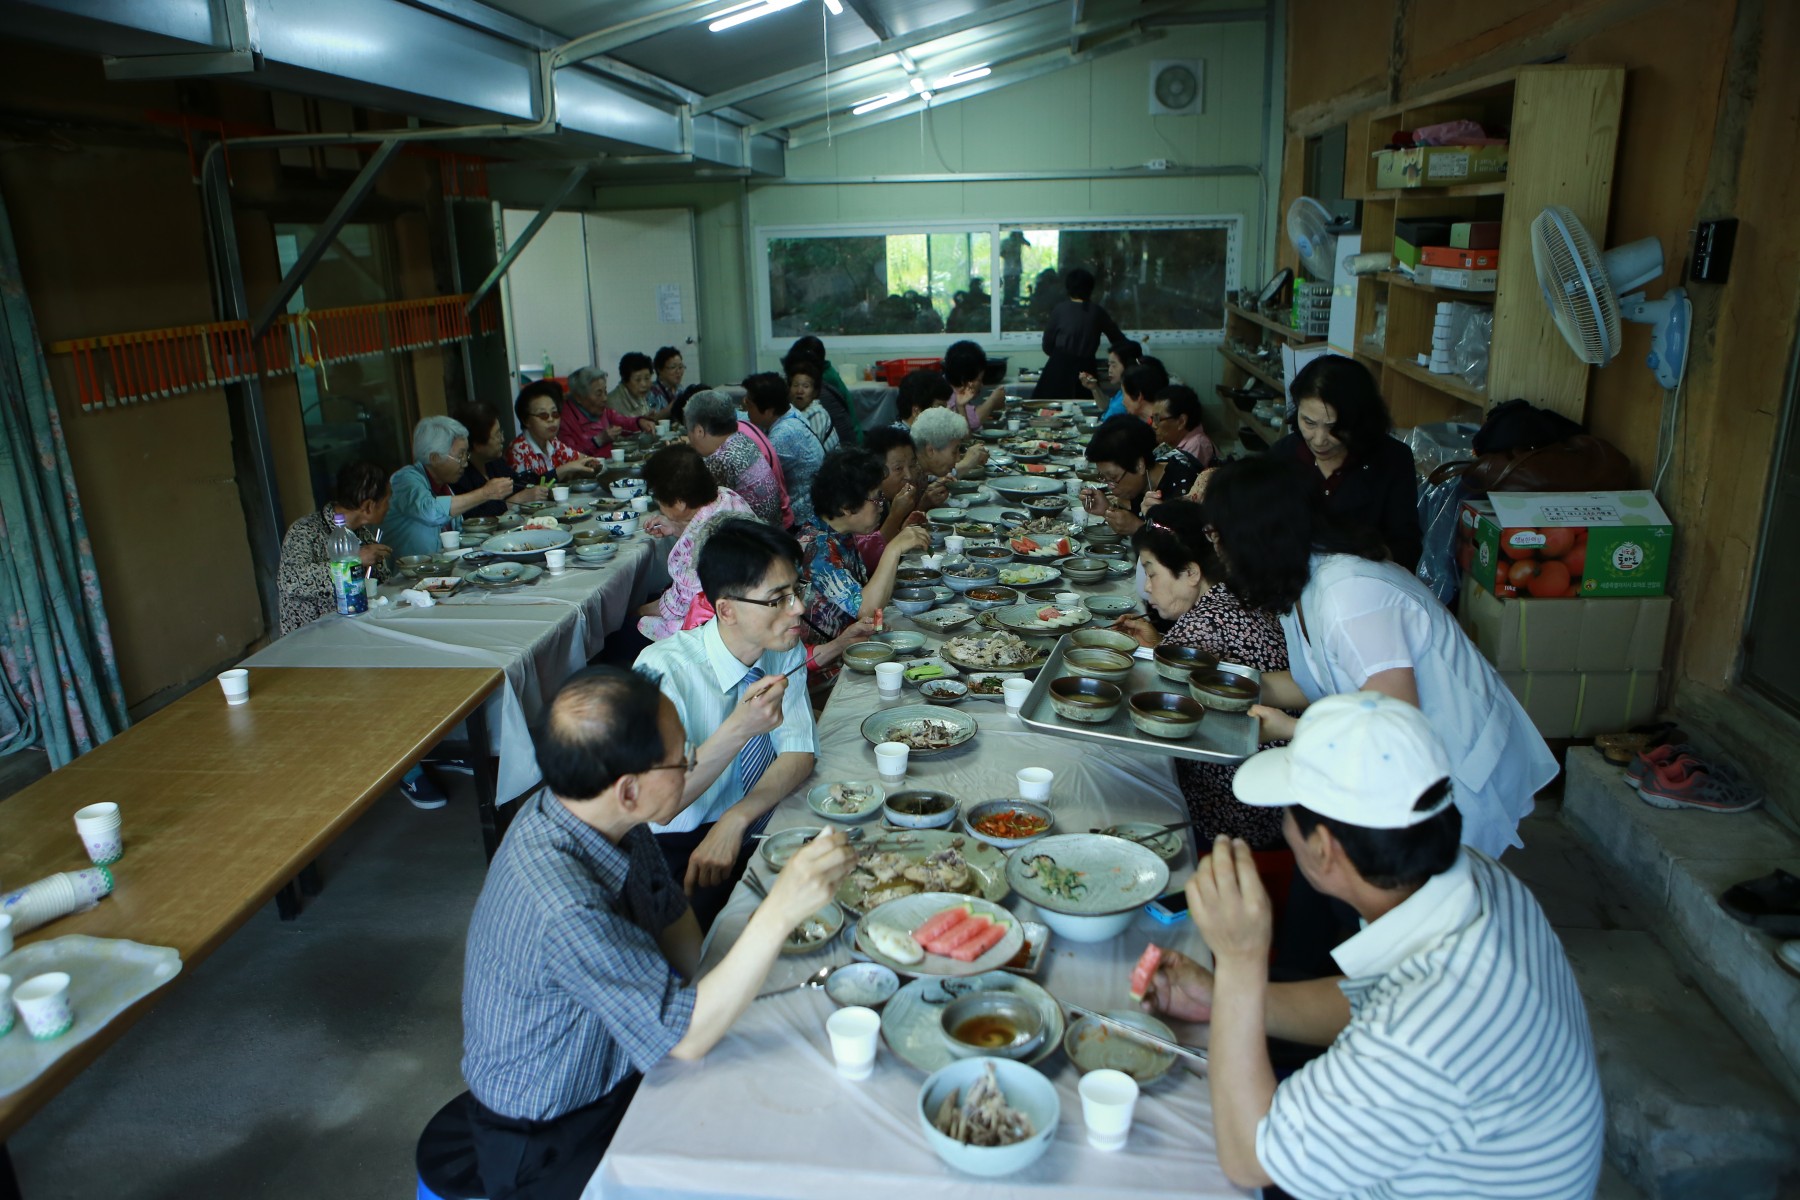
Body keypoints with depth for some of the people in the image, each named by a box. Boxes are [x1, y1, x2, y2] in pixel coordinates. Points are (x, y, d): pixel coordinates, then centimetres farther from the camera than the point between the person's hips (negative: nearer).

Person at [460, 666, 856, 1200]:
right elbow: (686, 1036, -29)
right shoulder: (564, 912, -37)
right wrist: (779, 912, -38)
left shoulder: (605, 816, -12)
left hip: (616, 1068, 7)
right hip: (552, 1141, -7)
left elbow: (673, 919, 4)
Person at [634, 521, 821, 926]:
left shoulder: (785, 649, -4)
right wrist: (739, 728, -42)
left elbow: (799, 753, -6)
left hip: (760, 824, 5)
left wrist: (735, 820, -25)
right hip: (679, 846, -5)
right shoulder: (665, 670, -23)